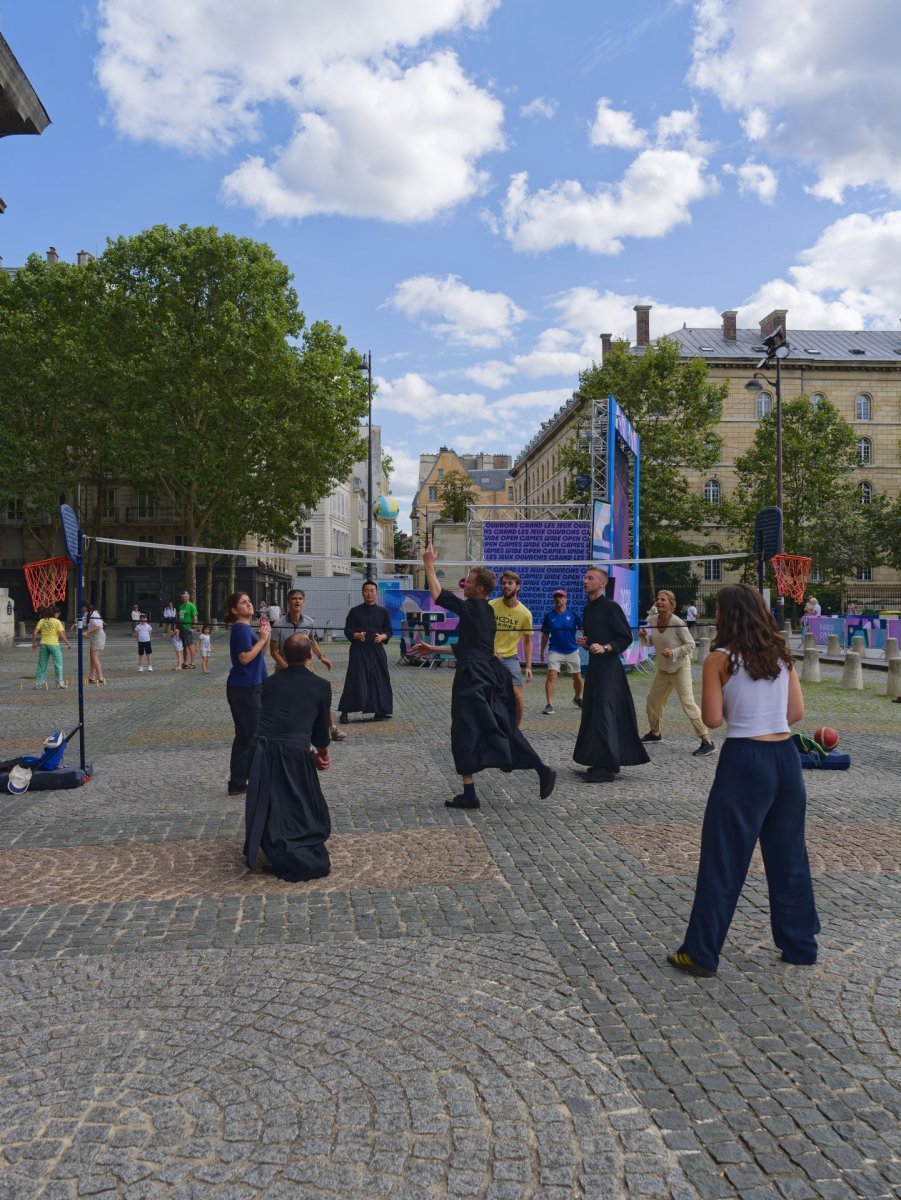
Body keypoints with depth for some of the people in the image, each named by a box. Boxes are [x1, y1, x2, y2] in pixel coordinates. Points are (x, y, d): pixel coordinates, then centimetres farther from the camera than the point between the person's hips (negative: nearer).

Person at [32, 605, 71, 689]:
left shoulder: (41, 621, 6)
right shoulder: (57, 622, -4)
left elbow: (35, 633, -1)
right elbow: (61, 635, -9)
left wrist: (34, 643, 10)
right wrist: (68, 643, 2)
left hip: (43, 644, 4)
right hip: (54, 644, -4)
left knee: (41, 664, 11)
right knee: (58, 663, 7)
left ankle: (38, 683, 14)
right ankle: (60, 682, 8)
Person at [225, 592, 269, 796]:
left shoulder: (247, 628, 15)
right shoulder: (240, 629, -14)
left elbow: (260, 655, 18)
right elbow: (245, 658, -23)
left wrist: (266, 635, 7)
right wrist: (262, 639, -15)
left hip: (248, 688, 10)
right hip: (245, 689, -10)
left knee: (244, 737, 13)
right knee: (255, 735, -3)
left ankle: (237, 784, 19)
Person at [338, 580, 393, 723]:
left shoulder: (383, 612, 10)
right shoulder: (355, 611, 5)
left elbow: (389, 631, 11)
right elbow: (347, 631, 5)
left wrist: (382, 637, -10)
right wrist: (357, 635, -15)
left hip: (377, 650, 2)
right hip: (358, 650, -2)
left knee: (379, 680, 3)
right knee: (355, 680, -8)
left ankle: (379, 711, 15)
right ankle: (344, 712, -3)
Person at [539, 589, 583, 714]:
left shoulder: (572, 614, -1)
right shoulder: (549, 616, 2)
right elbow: (545, 635, 11)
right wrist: (542, 652, 13)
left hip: (572, 651, 1)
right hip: (555, 651, -1)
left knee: (577, 678, 11)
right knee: (551, 675, -17)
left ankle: (577, 698, 38)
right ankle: (549, 705, -15)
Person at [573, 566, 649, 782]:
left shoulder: (611, 607, -10)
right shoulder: (588, 609, 16)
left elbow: (626, 637, -11)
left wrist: (605, 648, -22)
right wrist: (585, 641, 7)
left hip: (609, 666, -9)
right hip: (593, 665, 9)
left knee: (604, 713, -10)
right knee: (590, 713, 11)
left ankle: (608, 766, -5)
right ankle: (601, 763, 21)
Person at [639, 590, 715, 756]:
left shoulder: (677, 623, -21)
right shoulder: (655, 621, -1)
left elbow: (691, 644, -16)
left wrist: (673, 652, -29)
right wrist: (645, 637, -7)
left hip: (680, 668, -8)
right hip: (663, 669, 8)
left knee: (688, 703, -17)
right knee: (653, 699, 17)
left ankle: (707, 742, -15)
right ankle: (655, 733, 38)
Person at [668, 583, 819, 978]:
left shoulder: (720, 659, -8)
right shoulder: (781, 654, 7)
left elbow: (713, 719, -8)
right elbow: (796, 712, 9)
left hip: (745, 761, -5)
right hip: (786, 758, 5)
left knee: (722, 860, 3)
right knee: (789, 857, 18)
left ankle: (701, 954, 11)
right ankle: (801, 945, 30)